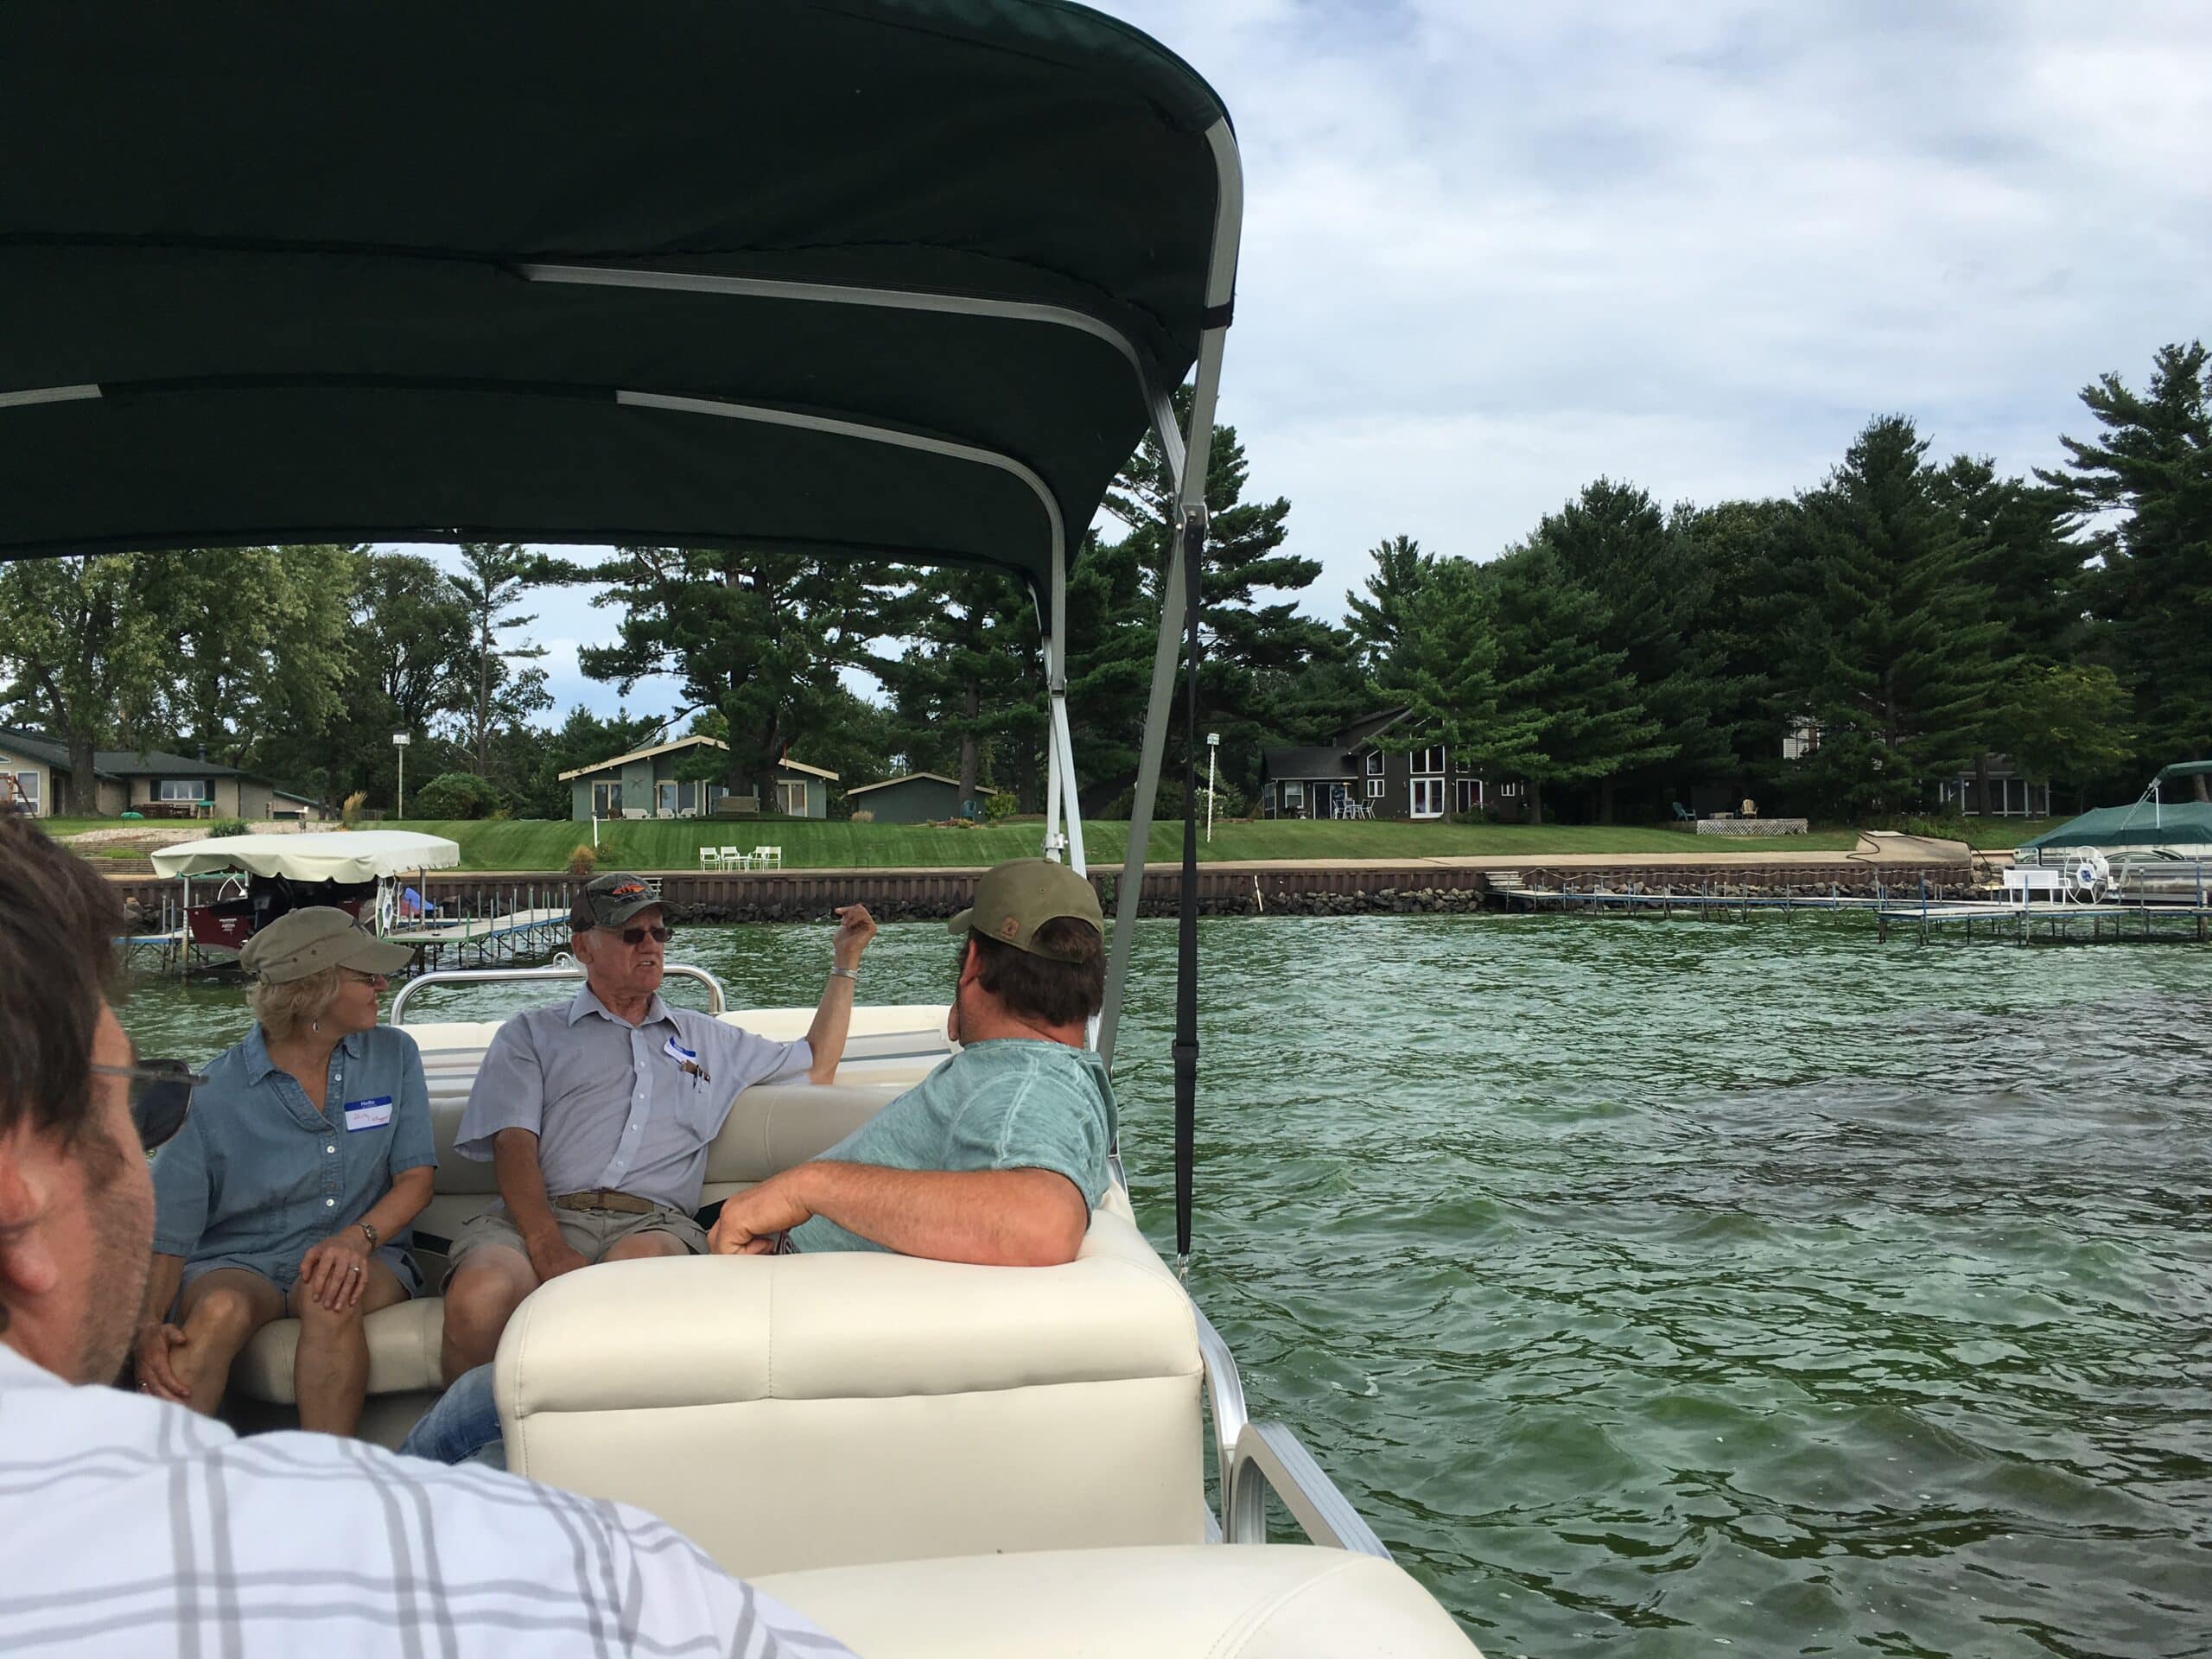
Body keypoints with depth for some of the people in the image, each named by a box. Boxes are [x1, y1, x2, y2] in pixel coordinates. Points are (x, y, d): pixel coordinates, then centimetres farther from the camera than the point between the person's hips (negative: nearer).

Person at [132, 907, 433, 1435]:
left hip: (364, 1256, 1)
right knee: (222, 1309, -35)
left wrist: (357, 1238, -19)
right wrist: (148, 1324, -23)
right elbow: (169, 1230, -5)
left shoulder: (394, 1056, 5)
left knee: (331, 1299, -34)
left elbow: (416, 1178, 2)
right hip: (237, 1261, -1)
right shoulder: (214, 1092, -3)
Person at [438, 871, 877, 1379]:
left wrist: (845, 962, 34)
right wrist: (548, 1249, -14)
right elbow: (514, 1146, 5)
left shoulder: (706, 1037, 32)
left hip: (652, 1223, 1)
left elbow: (816, 1066, 39)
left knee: (637, 1263, -40)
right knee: (477, 1299, -37)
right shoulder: (531, 1034, 21)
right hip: (542, 1216, -1)